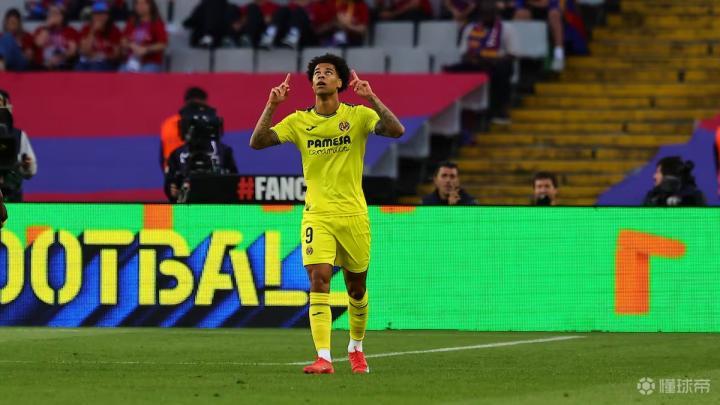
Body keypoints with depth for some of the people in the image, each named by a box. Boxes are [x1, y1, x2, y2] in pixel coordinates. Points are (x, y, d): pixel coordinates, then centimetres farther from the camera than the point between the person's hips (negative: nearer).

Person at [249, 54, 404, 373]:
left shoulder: (358, 116, -1)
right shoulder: (299, 121, 4)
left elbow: (397, 131, -16)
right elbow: (257, 142, -3)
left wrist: (372, 99, -24)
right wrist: (271, 106, -14)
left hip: (353, 215, 0)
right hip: (317, 216, 0)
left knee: (356, 288, 11)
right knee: (319, 280, -17)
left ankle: (356, 347, 36)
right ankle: (323, 358, -21)